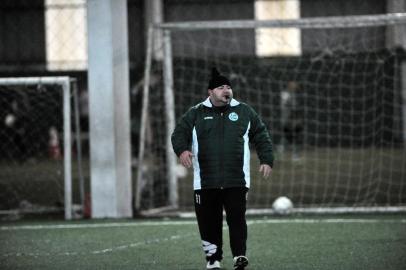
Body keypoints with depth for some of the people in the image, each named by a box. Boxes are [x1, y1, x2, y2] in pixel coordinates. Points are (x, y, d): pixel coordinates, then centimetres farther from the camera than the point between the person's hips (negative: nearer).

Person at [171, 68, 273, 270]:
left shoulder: (244, 112, 11)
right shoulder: (196, 114, 8)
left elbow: (261, 136, 15)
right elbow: (180, 133, 2)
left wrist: (266, 160, 4)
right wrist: (182, 150, -19)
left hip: (236, 181, 0)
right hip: (206, 182, 0)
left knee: (237, 218, -10)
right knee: (209, 222, 3)